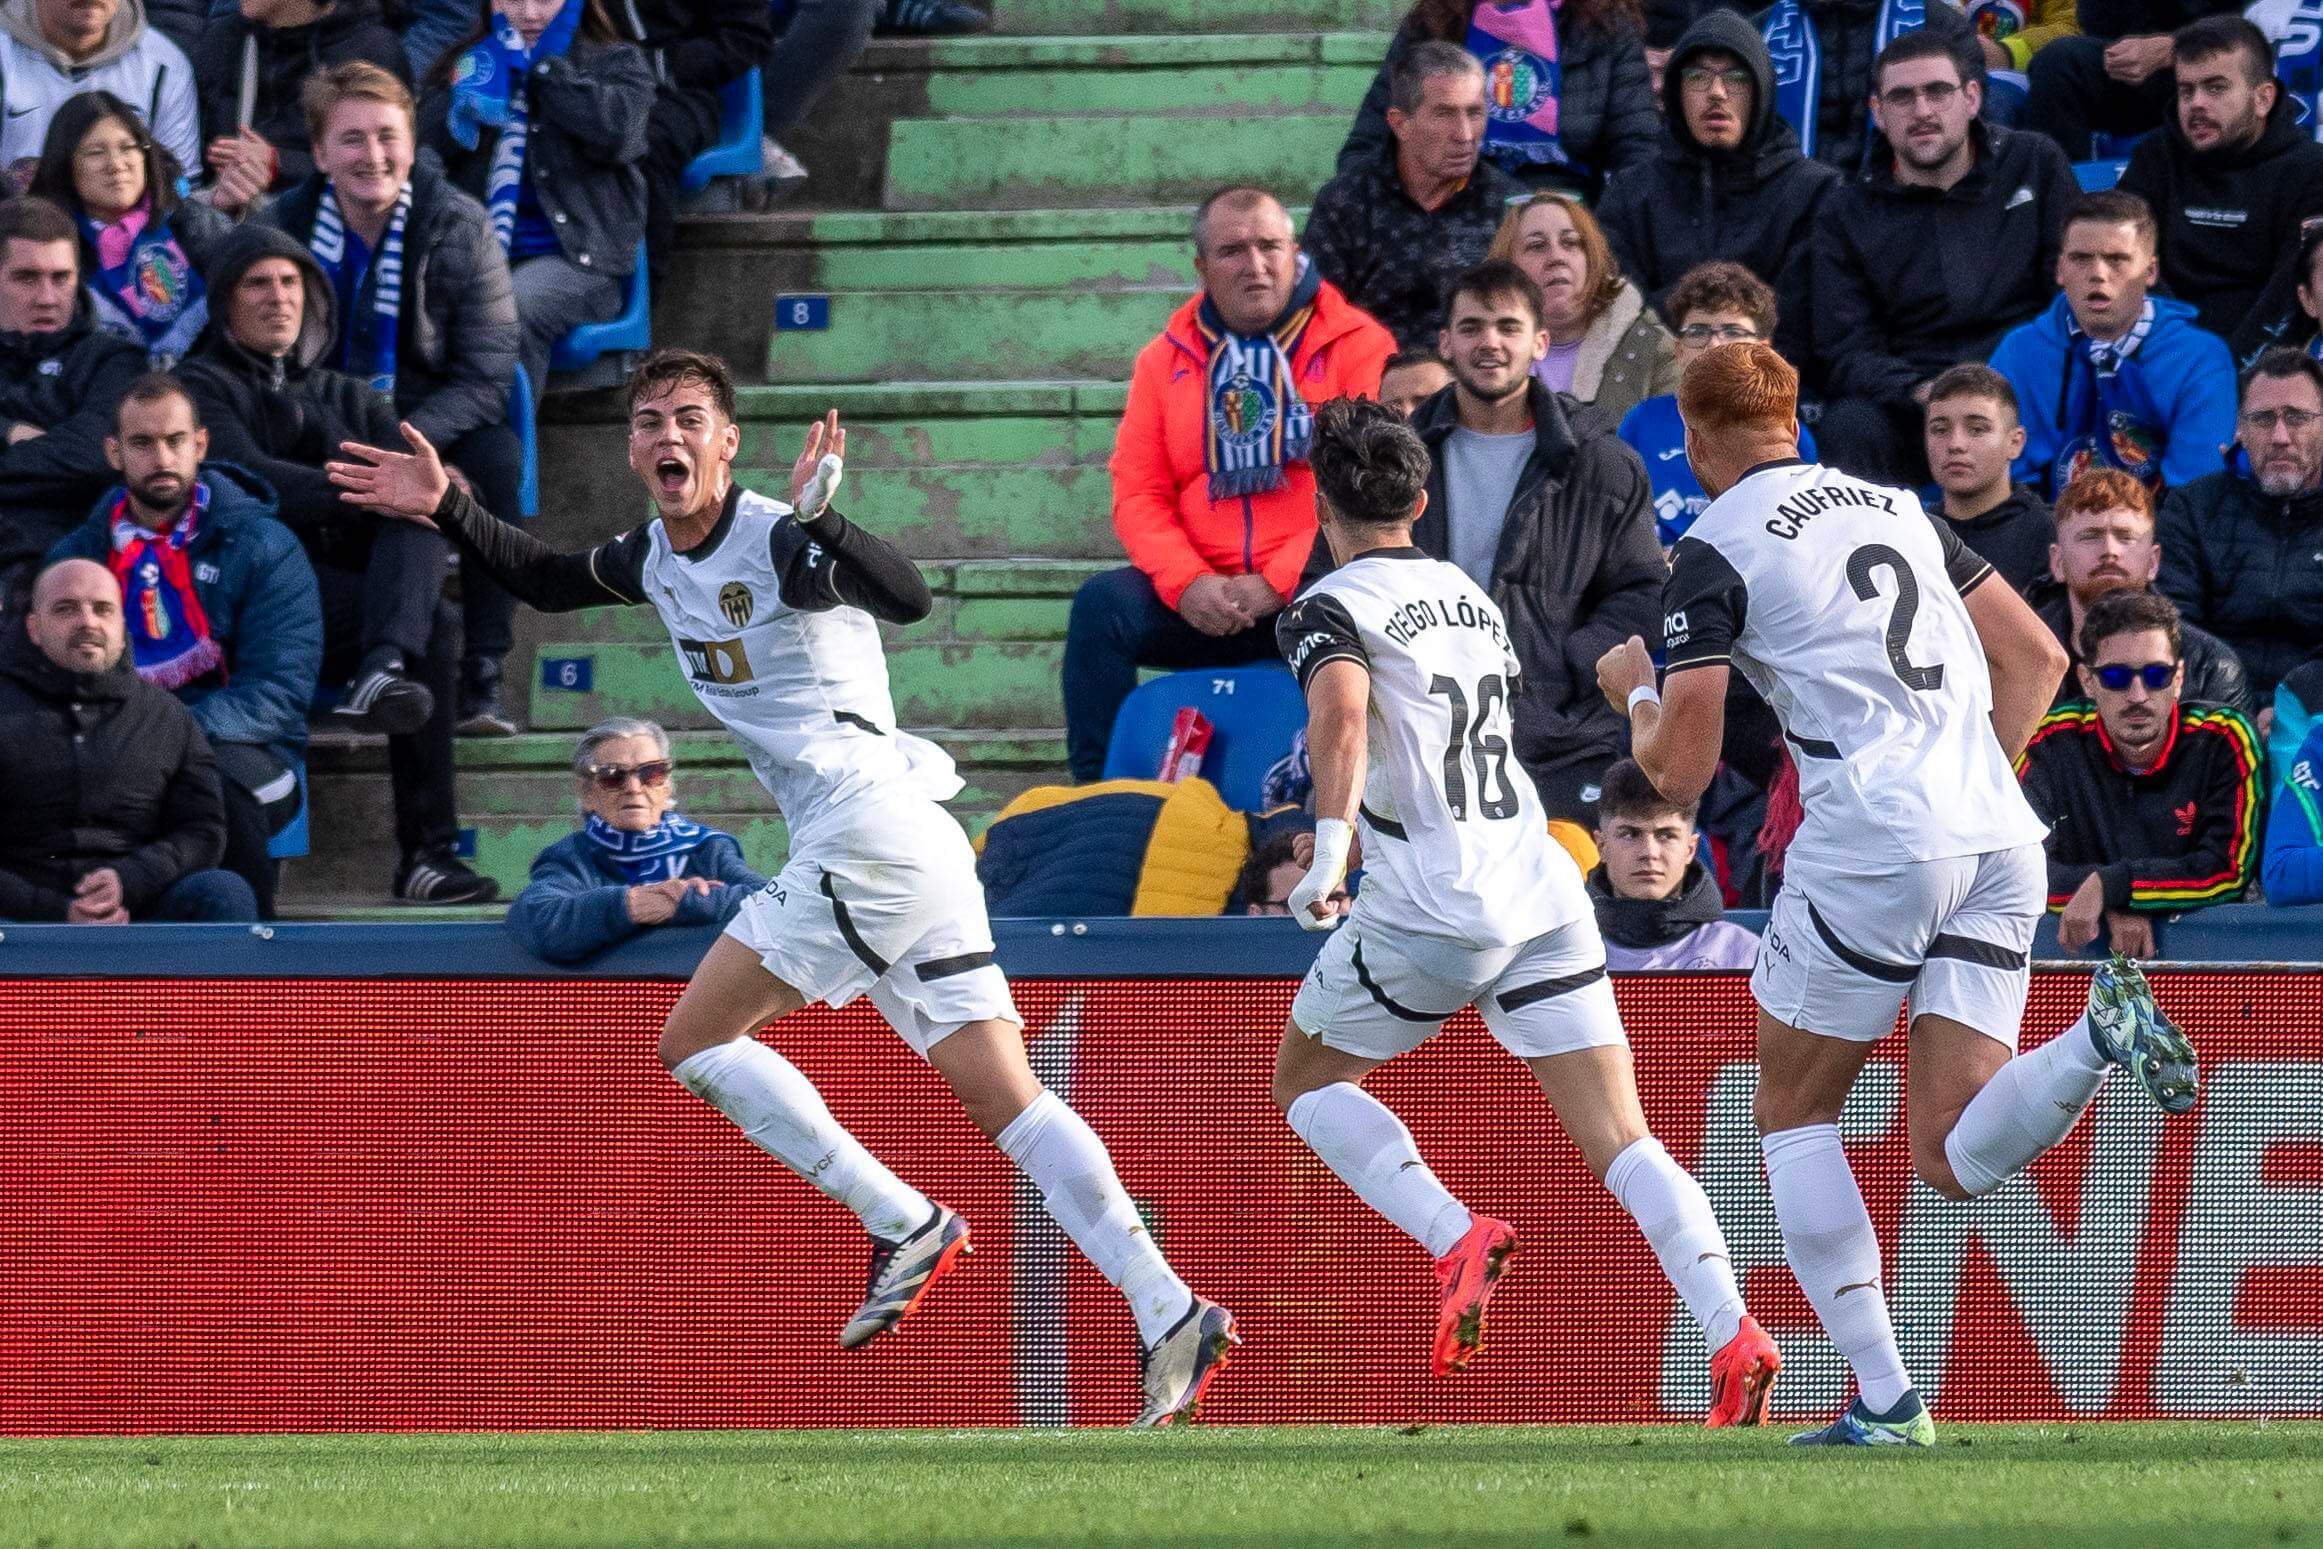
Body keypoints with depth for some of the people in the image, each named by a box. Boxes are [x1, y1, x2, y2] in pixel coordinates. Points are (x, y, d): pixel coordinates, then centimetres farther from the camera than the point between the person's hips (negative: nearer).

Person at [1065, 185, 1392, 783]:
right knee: (1102, 604, -22)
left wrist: (1276, 585, -15)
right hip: (1202, 602, 4)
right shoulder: (1166, 360, 15)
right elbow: (1138, 493, 9)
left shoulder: (1357, 346, 2)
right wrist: (1187, 584, -11)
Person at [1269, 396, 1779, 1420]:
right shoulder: (1470, 594, 19)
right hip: (1543, 889, 6)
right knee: (1619, 1138, -1)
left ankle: (1457, 1240, -5)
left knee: (1306, 1080, 18)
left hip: (1432, 911, -6)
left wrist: (1329, 851, -33)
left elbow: (1342, 716, -25)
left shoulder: (1328, 611, -3)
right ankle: (1735, 1338, -20)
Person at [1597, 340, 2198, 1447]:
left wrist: (1634, 692, 18)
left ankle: (1885, 1400, 4)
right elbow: (2037, 659, 22)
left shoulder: (1715, 550, 0)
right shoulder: (1895, 507, 21)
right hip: (2000, 840, 6)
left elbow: (1680, 773, -3)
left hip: (1874, 847, -6)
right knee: (1953, 1163, 2)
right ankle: (2102, 1034, -25)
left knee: (1792, 1114, 13)